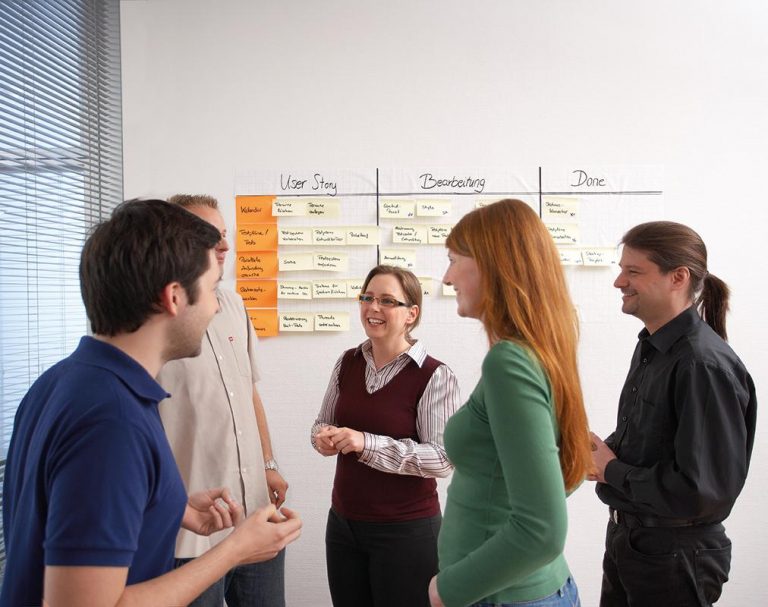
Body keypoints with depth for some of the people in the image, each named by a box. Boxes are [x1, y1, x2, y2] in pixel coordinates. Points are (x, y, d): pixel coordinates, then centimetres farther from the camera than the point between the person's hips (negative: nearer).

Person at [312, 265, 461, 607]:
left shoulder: (434, 377, -15)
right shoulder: (347, 363, 3)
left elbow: (443, 458, -20)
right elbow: (324, 422, 15)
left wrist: (367, 444, -26)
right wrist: (324, 437, -9)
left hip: (407, 531, -5)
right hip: (343, 523, 5)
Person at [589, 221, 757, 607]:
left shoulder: (704, 365, -24)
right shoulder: (650, 347, 3)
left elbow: (703, 490, -27)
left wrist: (612, 471, -16)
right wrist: (604, 449, -4)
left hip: (675, 554, -8)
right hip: (625, 534, 8)